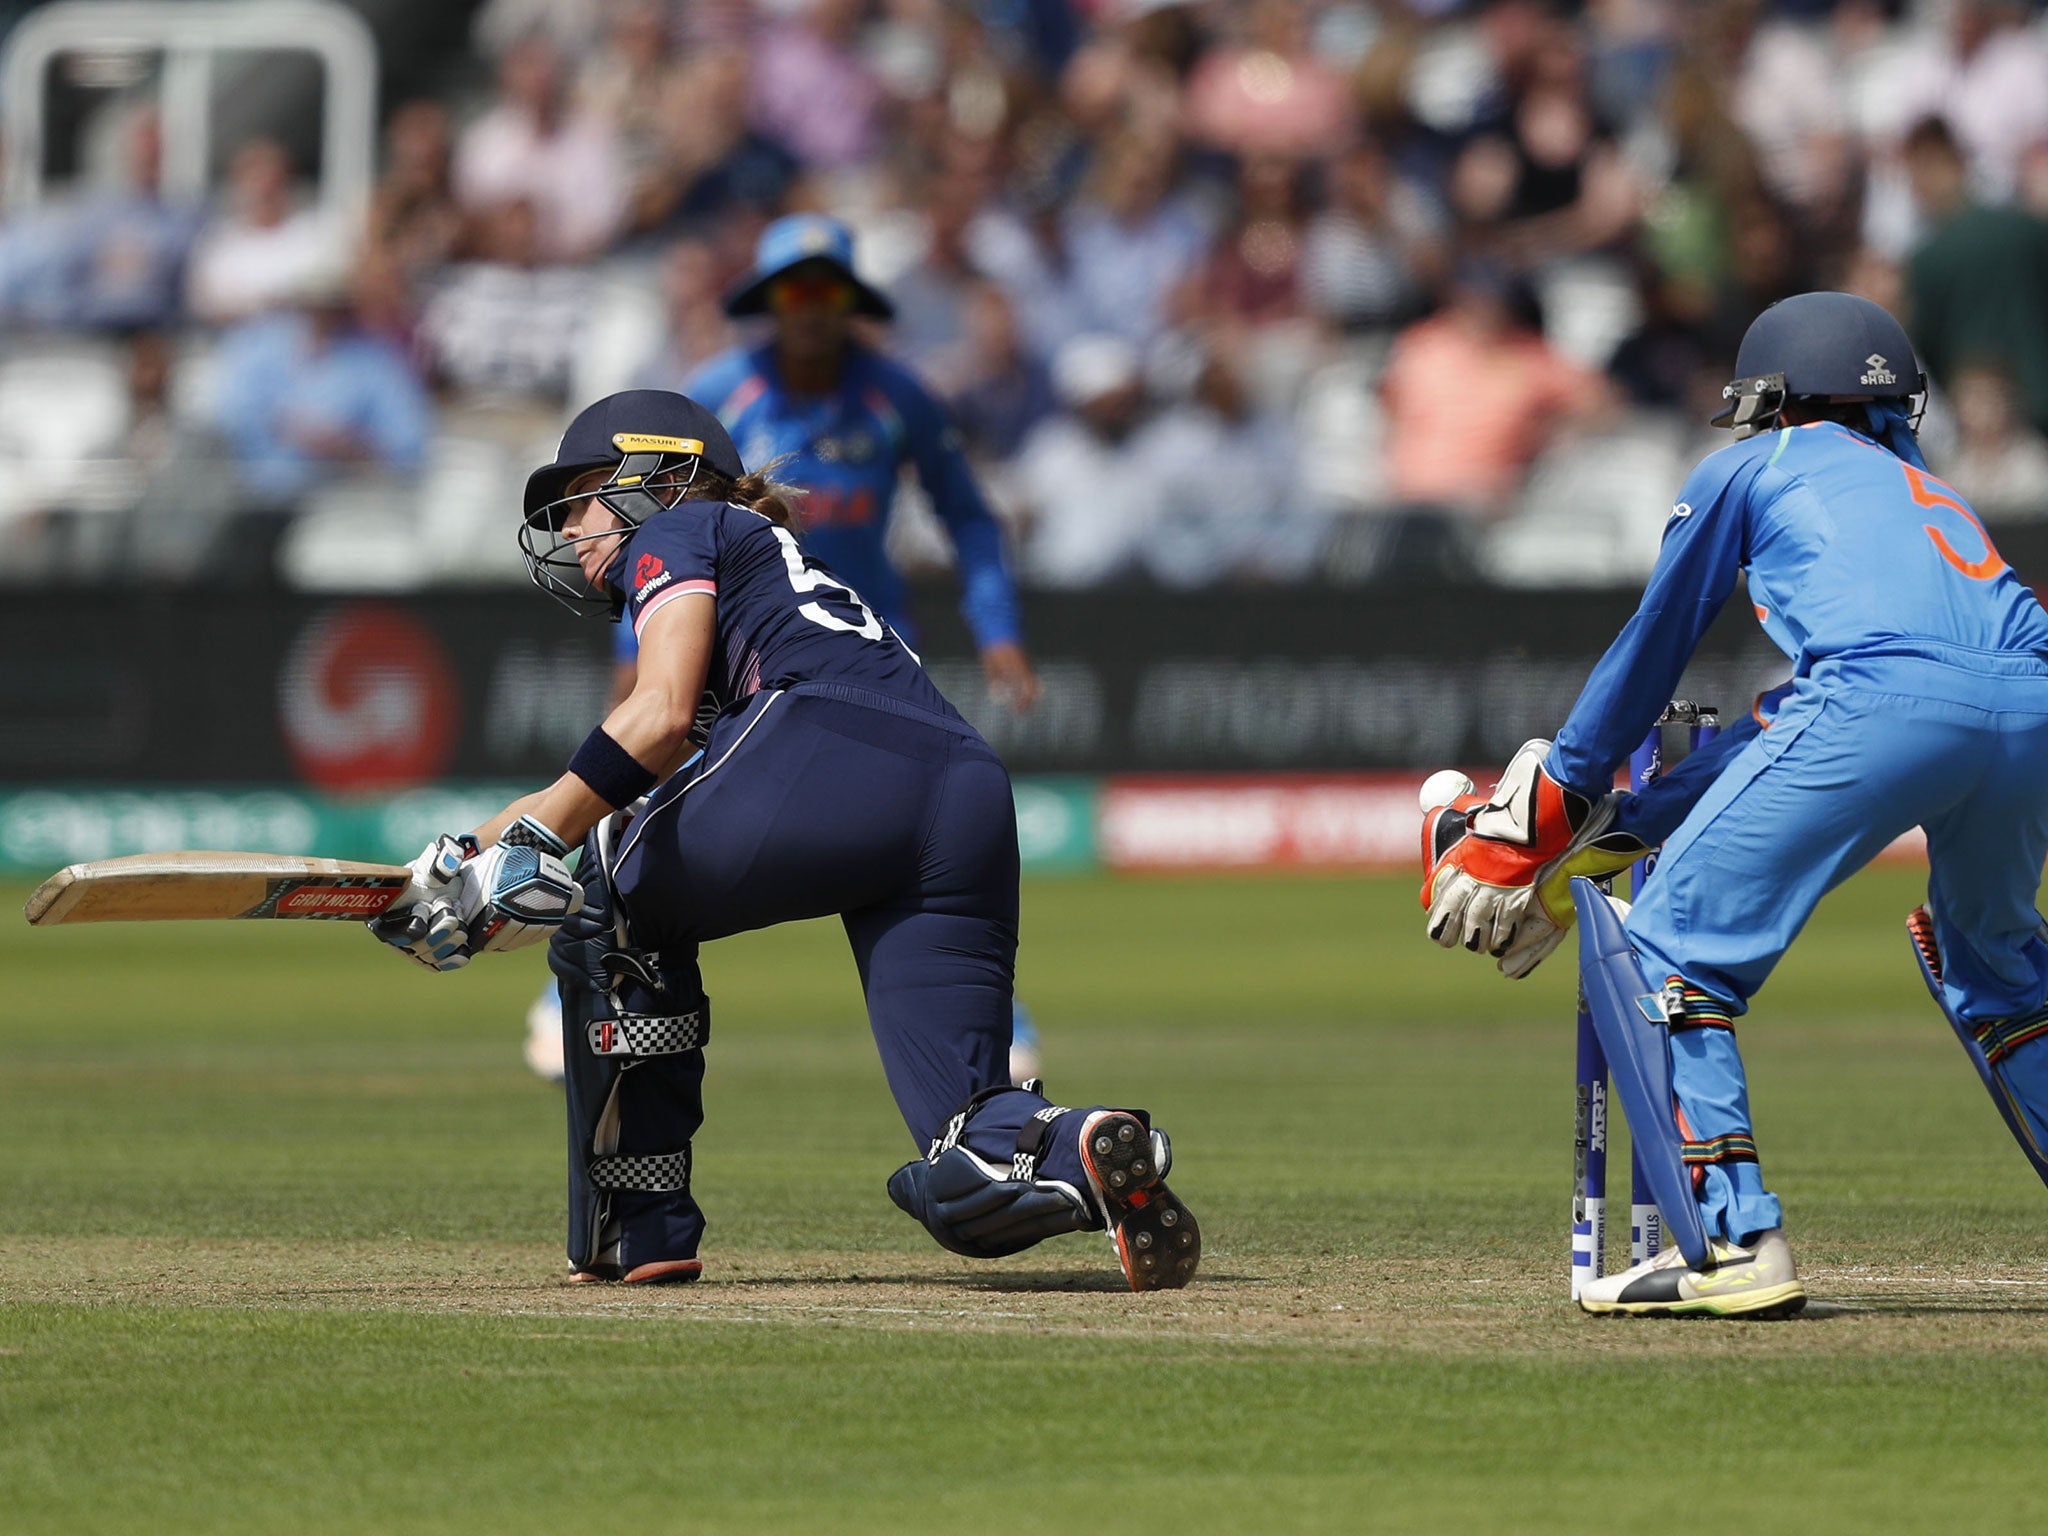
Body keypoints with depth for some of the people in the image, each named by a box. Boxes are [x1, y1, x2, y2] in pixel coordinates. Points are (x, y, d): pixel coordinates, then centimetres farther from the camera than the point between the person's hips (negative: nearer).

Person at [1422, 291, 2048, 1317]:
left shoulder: (1751, 470, 26)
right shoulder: (1926, 491, 41)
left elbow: (1650, 654, 31)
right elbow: (1785, 722, 40)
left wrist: (1565, 797, 44)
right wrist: (1619, 831, 40)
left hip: (1889, 698, -6)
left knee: (1676, 944, 4)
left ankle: (1738, 1242, -8)